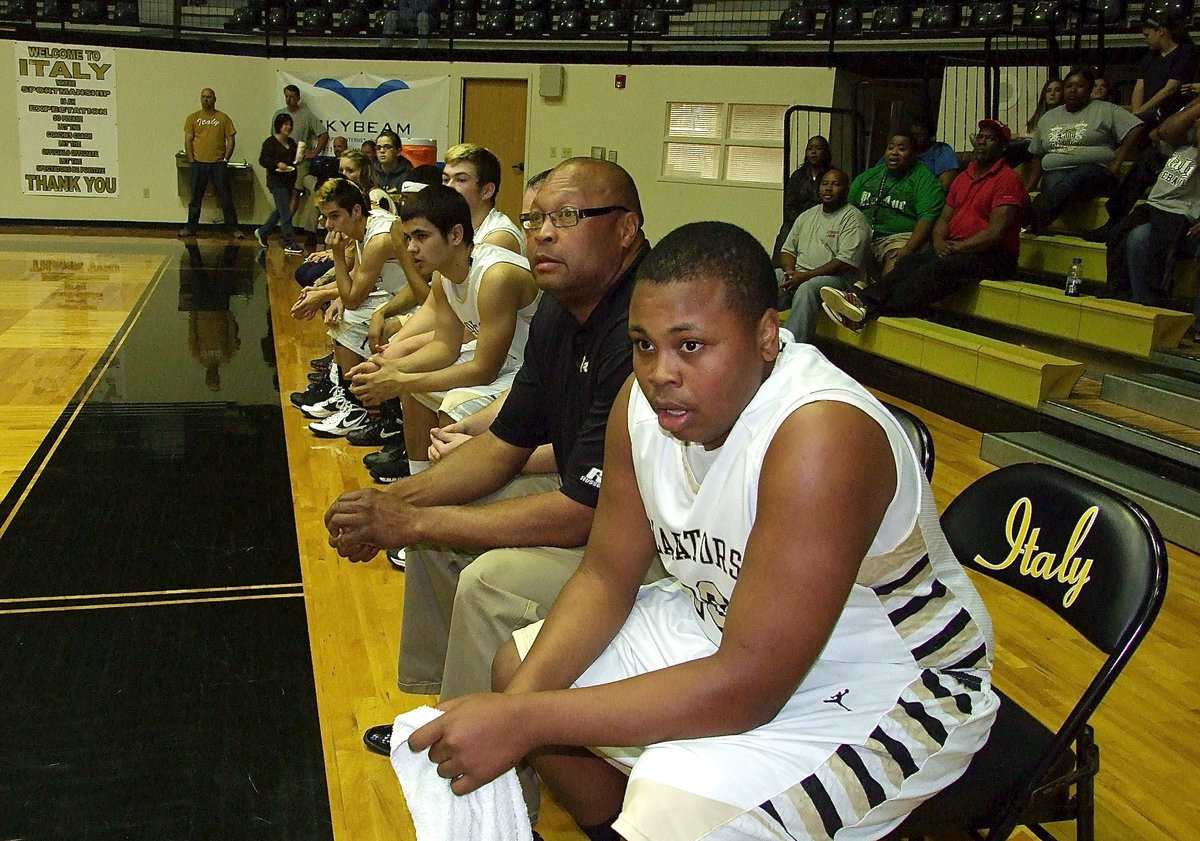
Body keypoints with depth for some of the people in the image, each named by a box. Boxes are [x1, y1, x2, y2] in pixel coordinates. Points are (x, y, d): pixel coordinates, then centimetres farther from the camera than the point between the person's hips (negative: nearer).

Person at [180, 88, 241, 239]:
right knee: (195, 198, 8)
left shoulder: (223, 118, 4)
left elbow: (231, 139, 3)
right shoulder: (193, 118, 7)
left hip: (218, 164, -1)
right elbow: (188, 140, 5)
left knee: (225, 198, 0)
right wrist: (191, 161, -3)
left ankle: (233, 228, 7)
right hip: (198, 164, 1)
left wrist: (225, 159, -4)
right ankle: (190, 228, 16)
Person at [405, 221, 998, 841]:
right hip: (729, 632, 8)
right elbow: (606, 577, -1)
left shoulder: (821, 435, -33)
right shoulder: (644, 401, -11)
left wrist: (528, 720, -33)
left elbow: (747, 687, -33)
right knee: (518, 667, 8)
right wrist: (517, 703, -18)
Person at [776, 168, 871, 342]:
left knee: (806, 289, -38)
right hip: (798, 274, 6)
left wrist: (806, 276, -18)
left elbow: (846, 261, -13)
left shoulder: (853, 218, -1)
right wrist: (790, 272, -3)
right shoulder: (807, 215, 22)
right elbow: (788, 249, 21)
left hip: (836, 278, -6)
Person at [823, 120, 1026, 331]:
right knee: (909, 263, -21)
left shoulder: (1008, 179, -5)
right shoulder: (964, 177, 21)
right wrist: (939, 243, -5)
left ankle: (869, 313, -51)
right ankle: (863, 301, -43)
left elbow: (996, 232, -14)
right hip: (956, 248, 8)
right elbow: (944, 218, 17)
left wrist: (956, 247, -15)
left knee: (936, 270, -34)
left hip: (993, 256, -7)